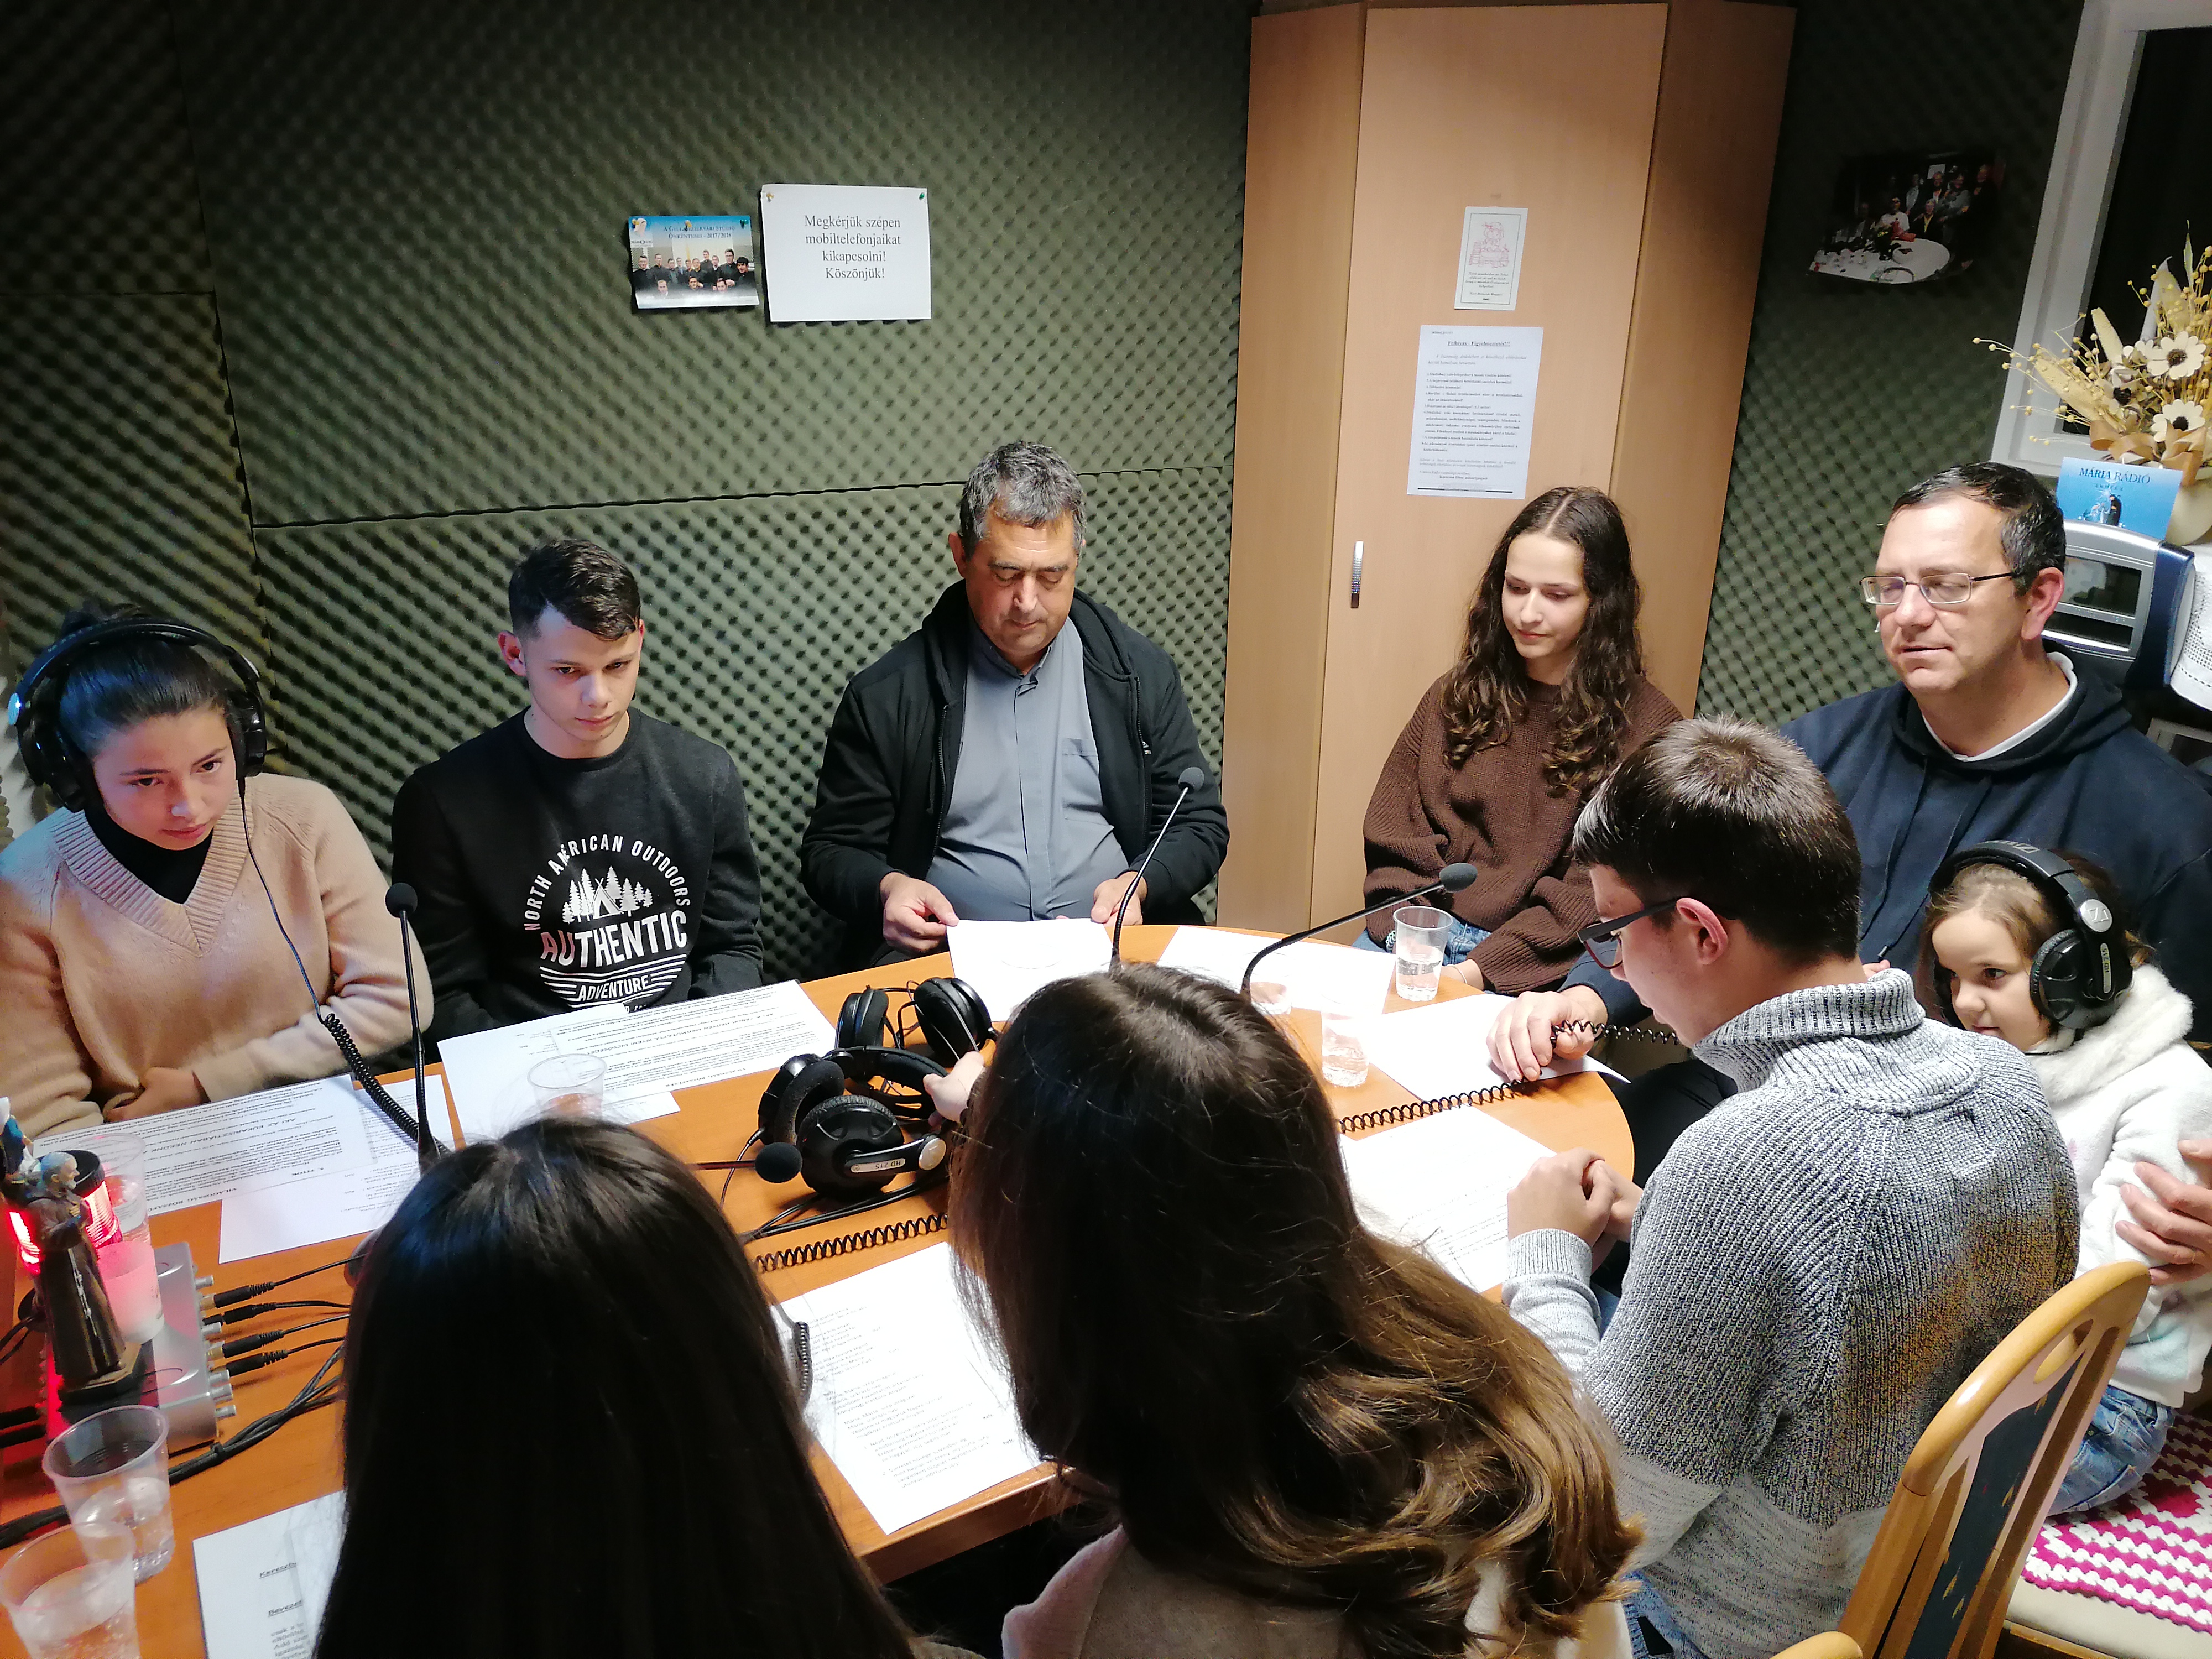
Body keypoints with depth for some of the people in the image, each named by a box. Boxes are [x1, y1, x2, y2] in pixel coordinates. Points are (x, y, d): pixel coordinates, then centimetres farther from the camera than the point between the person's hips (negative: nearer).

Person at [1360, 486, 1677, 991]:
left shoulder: (1646, 725, -3)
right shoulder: (1460, 693, 10)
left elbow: (1603, 891, -8)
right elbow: (1396, 834, 7)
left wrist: (1482, 968, -17)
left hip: (1536, 968, -4)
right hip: (1422, 944, 4)